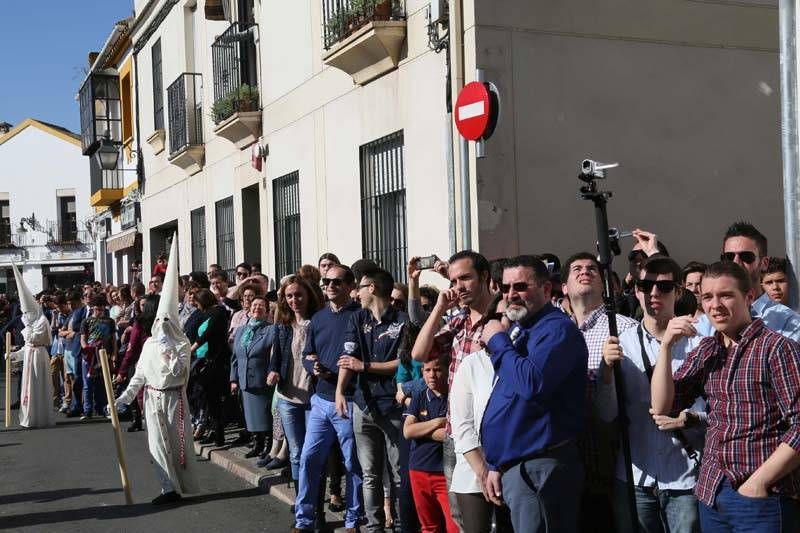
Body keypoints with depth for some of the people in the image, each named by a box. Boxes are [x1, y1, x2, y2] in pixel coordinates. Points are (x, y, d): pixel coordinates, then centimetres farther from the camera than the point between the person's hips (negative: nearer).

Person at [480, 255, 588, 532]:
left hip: (539, 468, -9)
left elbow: (532, 383, -31)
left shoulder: (557, 329, -14)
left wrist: (498, 341, -15)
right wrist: (495, 465, 17)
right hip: (510, 466, 9)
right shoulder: (517, 330, 16)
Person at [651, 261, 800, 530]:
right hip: (710, 493, 6)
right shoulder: (705, 350, 9)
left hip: (763, 498, -6)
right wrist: (666, 345, -4)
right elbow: (661, 407, 5)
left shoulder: (777, 347, -10)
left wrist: (758, 482, -16)